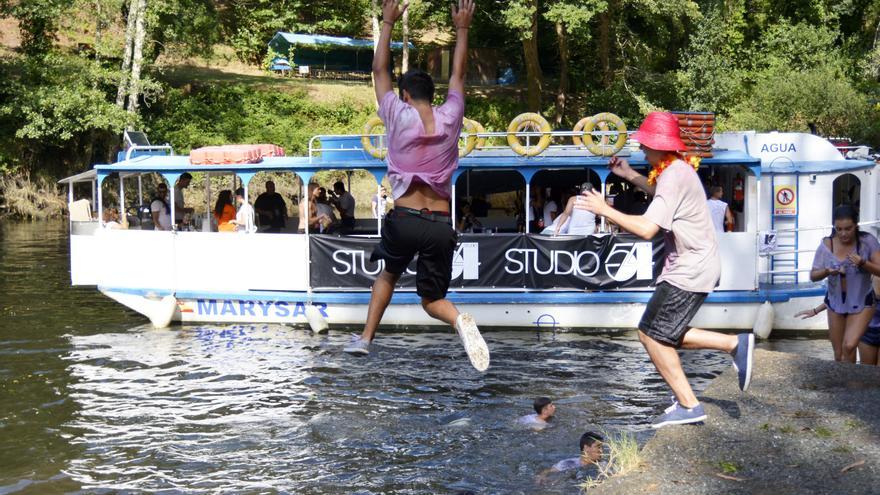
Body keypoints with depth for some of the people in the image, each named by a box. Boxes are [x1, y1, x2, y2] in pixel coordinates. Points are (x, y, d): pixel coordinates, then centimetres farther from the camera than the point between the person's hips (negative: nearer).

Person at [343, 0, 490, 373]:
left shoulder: (399, 117, -3)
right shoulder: (449, 119, 3)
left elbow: (380, 71, 10)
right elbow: (458, 75, 19)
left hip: (404, 219, -1)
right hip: (441, 225, 1)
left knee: (388, 274, 29)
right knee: (432, 299, 11)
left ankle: (366, 338, 18)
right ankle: (459, 320, -23)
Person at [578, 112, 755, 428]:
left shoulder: (674, 177, -21)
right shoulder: (678, 170, 11)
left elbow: (647, 229, -29)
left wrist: (605, 210, -18)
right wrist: (629, 175, 26)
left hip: (689, 271, -10)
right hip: (691, 267, 10)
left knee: (652, 335, -5)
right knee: (663, 335, 13)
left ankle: (688, 406, 0)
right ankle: (736, 344, 14)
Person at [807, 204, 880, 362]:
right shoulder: (826, 245, -10)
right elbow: (813, 276, -5)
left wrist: (863, 263, -32)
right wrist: (827, 272, -26)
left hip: (861, 303, -2)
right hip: (835, 302, 3)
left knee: (849, 346, -19)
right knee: (838, 354, 9)